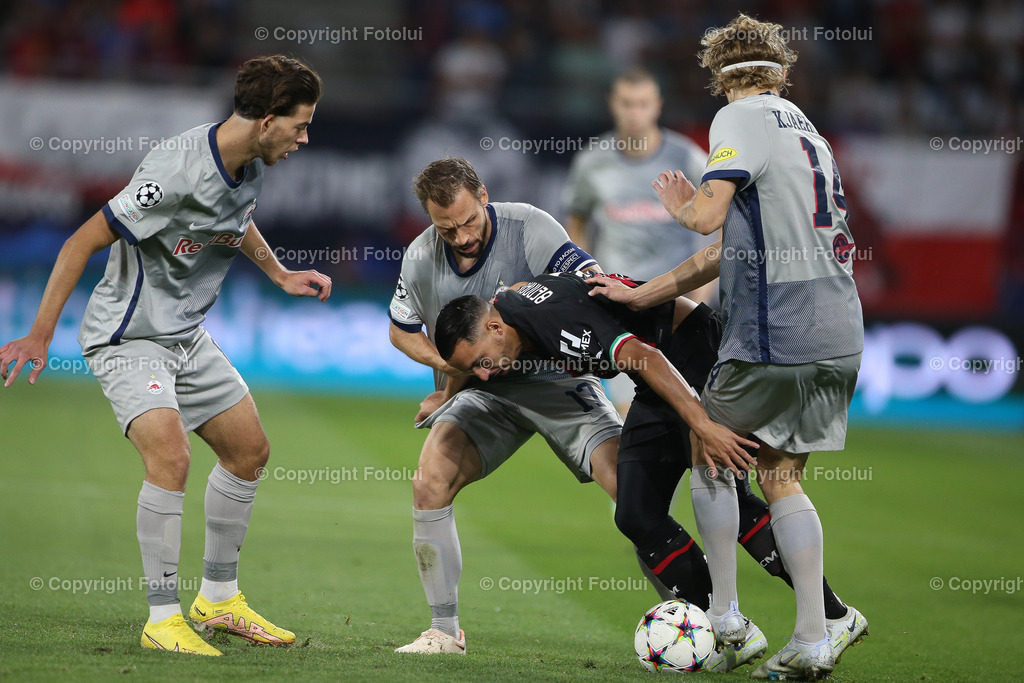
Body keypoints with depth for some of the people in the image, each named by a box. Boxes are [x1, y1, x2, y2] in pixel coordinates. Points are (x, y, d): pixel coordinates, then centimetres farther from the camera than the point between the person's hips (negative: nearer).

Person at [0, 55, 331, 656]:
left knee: (250, 451, 12)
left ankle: (218, 598, 27)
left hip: (187, 336, 9)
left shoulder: (253, 163, -2)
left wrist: (281, 275, 24)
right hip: (128, 337, -9)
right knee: (171, 456, -25)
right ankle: (163, 617, -14)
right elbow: (83, 243, -23)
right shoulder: (175, 172, -29)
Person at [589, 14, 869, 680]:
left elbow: (709, 217, -18)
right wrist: (644, 294, 24)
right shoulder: (808, 132, 21)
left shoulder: (742, 119, -5)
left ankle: (725, 613, 13)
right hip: (841, 338, 7)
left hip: (776, 338, -7)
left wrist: (681, 204, 6)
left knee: (713, 454, 12)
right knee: (781, 476, 12)